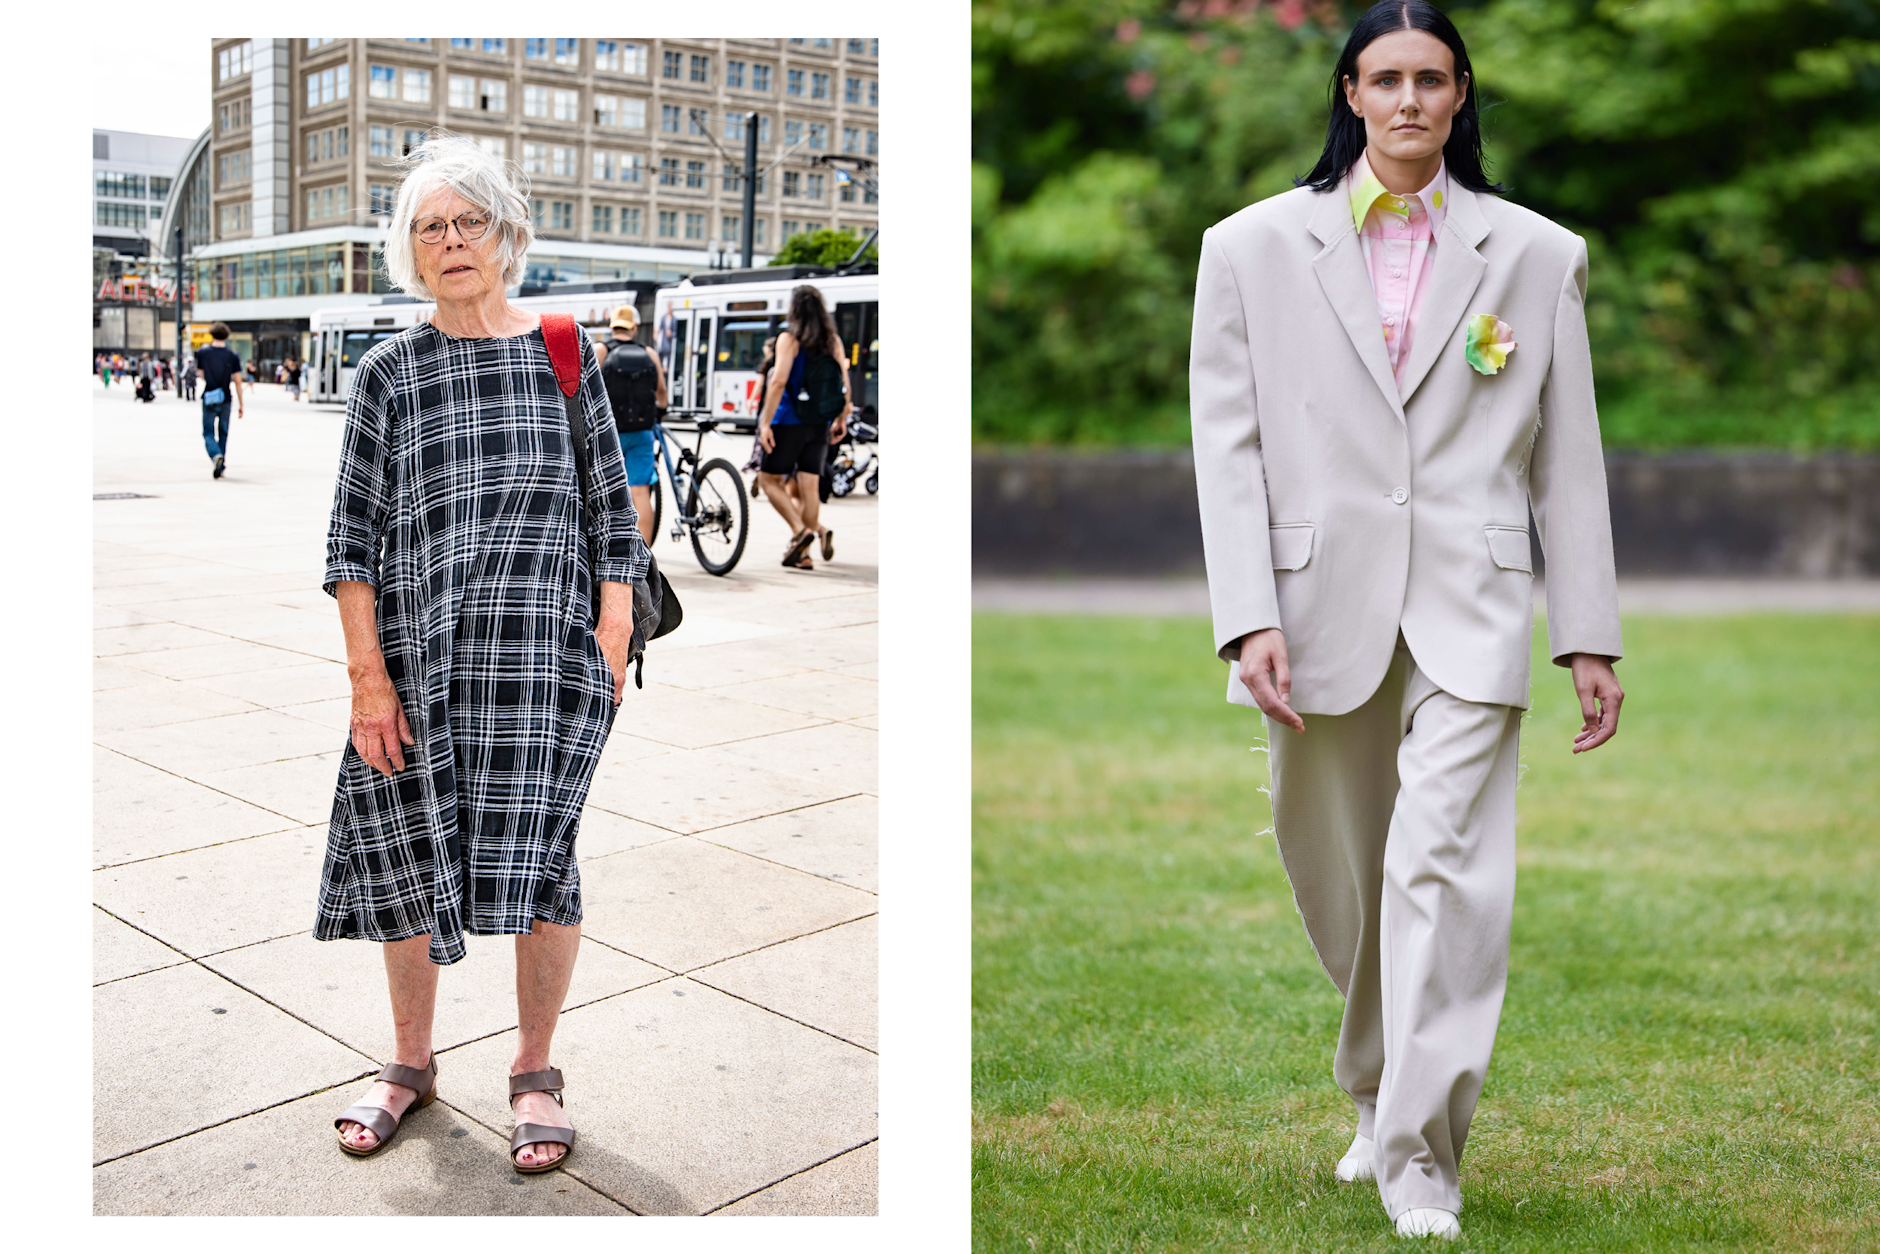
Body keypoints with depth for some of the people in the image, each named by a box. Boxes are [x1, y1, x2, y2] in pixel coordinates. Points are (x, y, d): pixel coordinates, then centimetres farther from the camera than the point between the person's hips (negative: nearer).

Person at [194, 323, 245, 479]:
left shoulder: (202, 353, -2)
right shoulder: (232, 357, -4)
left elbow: (201, 374, 13)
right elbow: (237, 381, -3)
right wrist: (241, 404, 3)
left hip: (208, 399, -1)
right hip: (226, 399, 1)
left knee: (208, 432, 5)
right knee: (223, 433, 13)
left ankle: (216, 455, -25)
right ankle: (221, 467, 16)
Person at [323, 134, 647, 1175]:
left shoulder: (562, 353, 6)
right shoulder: (389, 370, 5)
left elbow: (612, 511, 6)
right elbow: (354, 535, 3)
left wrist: (613, 643, -2)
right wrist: (368, 675, -4)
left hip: (546, 650, -1)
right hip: (418, 657, 1)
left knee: (534, 863, -1)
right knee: (408, 858, 9)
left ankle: (534, 1072, 20)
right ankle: (410, 1062, 31)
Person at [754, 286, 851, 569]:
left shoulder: (789, 339, -8)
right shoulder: (834, 341, 7)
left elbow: (779, 381, -17)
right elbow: (844, 384, 8)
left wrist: (765, 422, -15)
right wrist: (841, 420, 18)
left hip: (789, 421, -5)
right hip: (819, 425, 5)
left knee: (769, 479, 8)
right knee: (808, 486, 7)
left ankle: (800, 530, -9)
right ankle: (803, 553, 5)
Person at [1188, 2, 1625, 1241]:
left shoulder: (1536, 254, 8)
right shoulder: (1256, 245, 6)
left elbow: (1567, 458, 9)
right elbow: (1229, 443, 0)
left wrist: (1591, 635, 6)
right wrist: (1249, 619, -10)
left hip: (1470, 607, -1)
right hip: (1321, 604, 1)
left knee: (1444, 868, -12)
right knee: (1344, 881, 12)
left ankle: (1418, 1155, 1)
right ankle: (1379, 1096, 36)